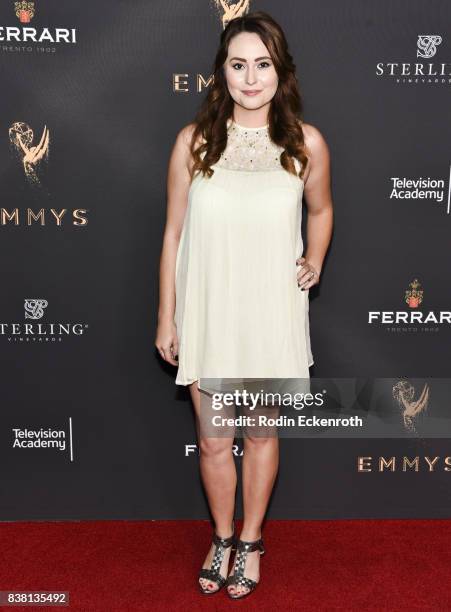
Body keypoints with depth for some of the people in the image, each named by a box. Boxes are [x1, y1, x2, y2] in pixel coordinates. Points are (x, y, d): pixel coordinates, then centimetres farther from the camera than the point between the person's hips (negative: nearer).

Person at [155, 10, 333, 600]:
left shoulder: (307, 143, -5)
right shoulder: (194, 140, -5)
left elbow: (320, 211, 14)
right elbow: (174, 231, 0)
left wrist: (315, 260, -5)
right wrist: (166, 318, 1)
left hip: (271, 314, 0)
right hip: (206, 313, 1)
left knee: (261, 434, 16)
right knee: (212, 441, 13)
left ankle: (251, 540, 41)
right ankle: (222, 537, 40)